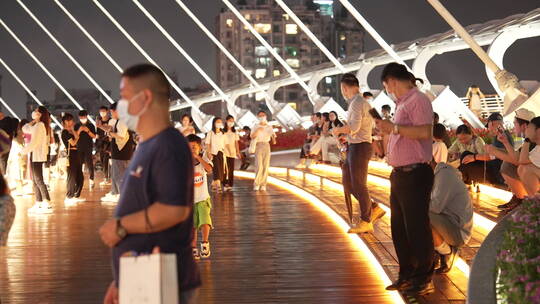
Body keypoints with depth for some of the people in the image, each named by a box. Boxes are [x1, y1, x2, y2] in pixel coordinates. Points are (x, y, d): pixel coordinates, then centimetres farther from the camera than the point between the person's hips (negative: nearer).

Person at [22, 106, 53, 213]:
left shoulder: (39, 125, -15)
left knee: (38, 180, -10)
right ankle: (38, 204, 17)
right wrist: (33, 121, 12)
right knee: (35, 180, 13)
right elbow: (25, 129, 23)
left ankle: (47, 205, -14)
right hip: (36, 155, 10)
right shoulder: (41, 125, 15)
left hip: (37, 156, -10)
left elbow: (34, 142, -18)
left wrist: (24, 151, -7)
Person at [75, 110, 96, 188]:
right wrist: (79, 130, -14)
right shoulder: (77, 126, 8)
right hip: (79, 148, 1)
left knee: (89, 164, -6)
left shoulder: (91, 126, 5)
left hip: (88, 147, -1)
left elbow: (94, 136, 0)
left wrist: (88, 131, -15)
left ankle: (91, 180, -1)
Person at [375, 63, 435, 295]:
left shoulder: (418, 100, -13)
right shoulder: (403, 103, 16)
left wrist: (394, 127, -22)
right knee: (399, 228, 16)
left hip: (415, 174, -10)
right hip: (400, 174, 10)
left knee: (417, 228, -4)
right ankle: (406, 275, 27)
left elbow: (425, 132, -26)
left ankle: (424, 280, 6)